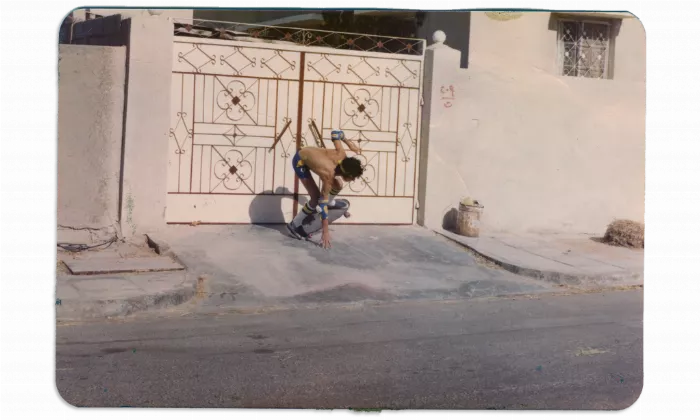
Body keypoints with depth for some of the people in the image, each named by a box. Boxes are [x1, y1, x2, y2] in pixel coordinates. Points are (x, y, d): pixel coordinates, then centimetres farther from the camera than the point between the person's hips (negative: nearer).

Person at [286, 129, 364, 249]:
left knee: (338, 186, 6)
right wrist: (325, 231, -32)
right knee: (316, 198, -15)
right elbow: (322, 203, -34)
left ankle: (330, 202, 39)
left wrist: (349, 143, 2)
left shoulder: (341, 156, -26)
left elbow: (335, 133, -13)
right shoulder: (329, 177, -38)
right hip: (300, 161, -7)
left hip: (310, 154, 7)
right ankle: (294, 225, 2)